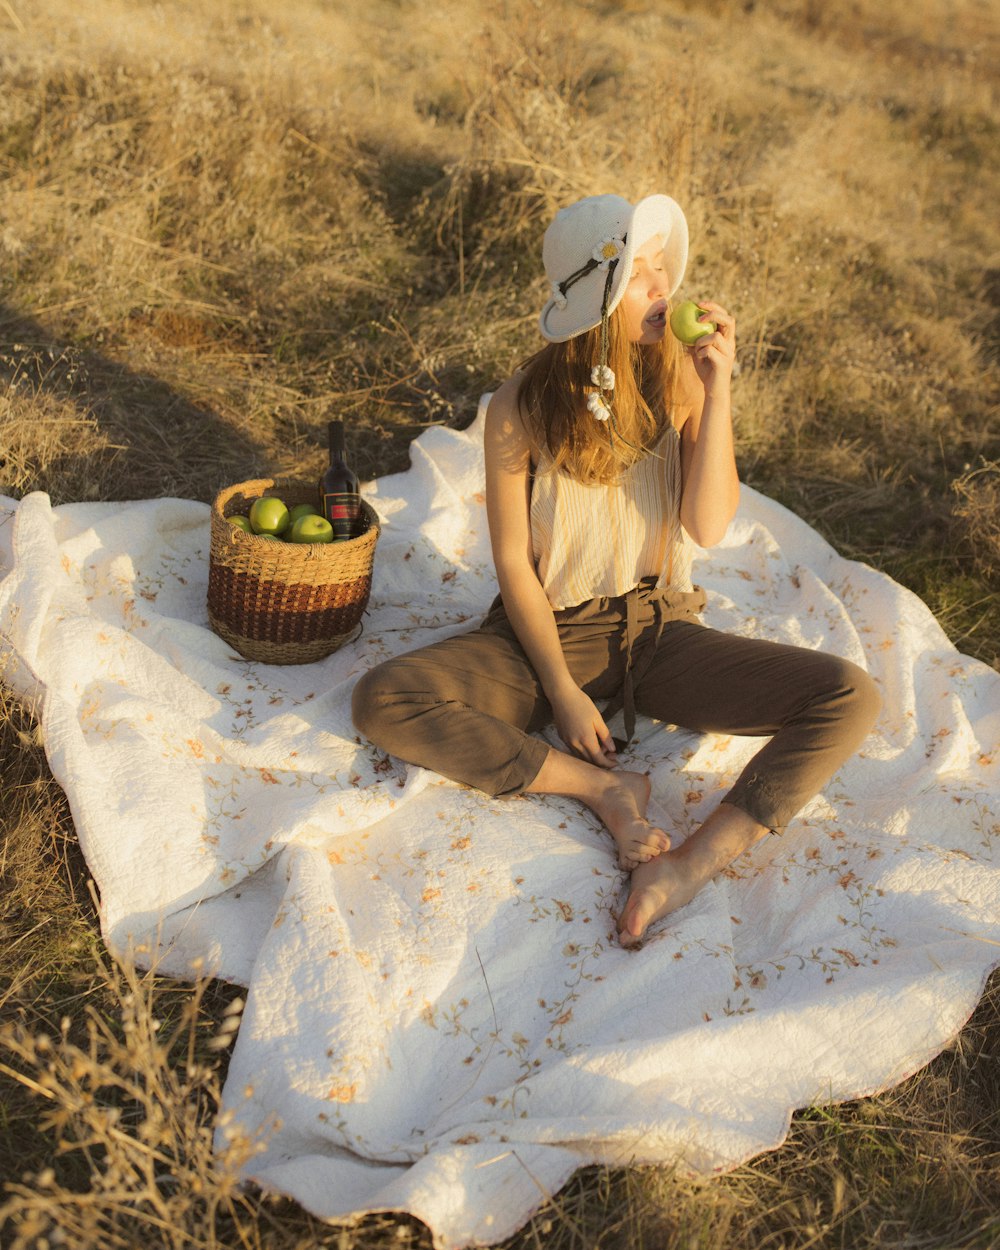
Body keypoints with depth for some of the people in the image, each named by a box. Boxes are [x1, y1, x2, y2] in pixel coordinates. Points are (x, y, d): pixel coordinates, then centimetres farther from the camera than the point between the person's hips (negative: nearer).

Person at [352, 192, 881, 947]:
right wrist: (563, 693, -12)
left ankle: (693, 864, -24)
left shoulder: (681, 380, -6)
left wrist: (717, 390, -23)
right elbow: (513, 561, -8)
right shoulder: (522, 409, -12)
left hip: (657, 629, 2)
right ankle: (604, 786, -19)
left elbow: (709, 528, -14)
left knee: (851, 697, -19)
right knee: (384, 701, -28)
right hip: (551, 631, -1)